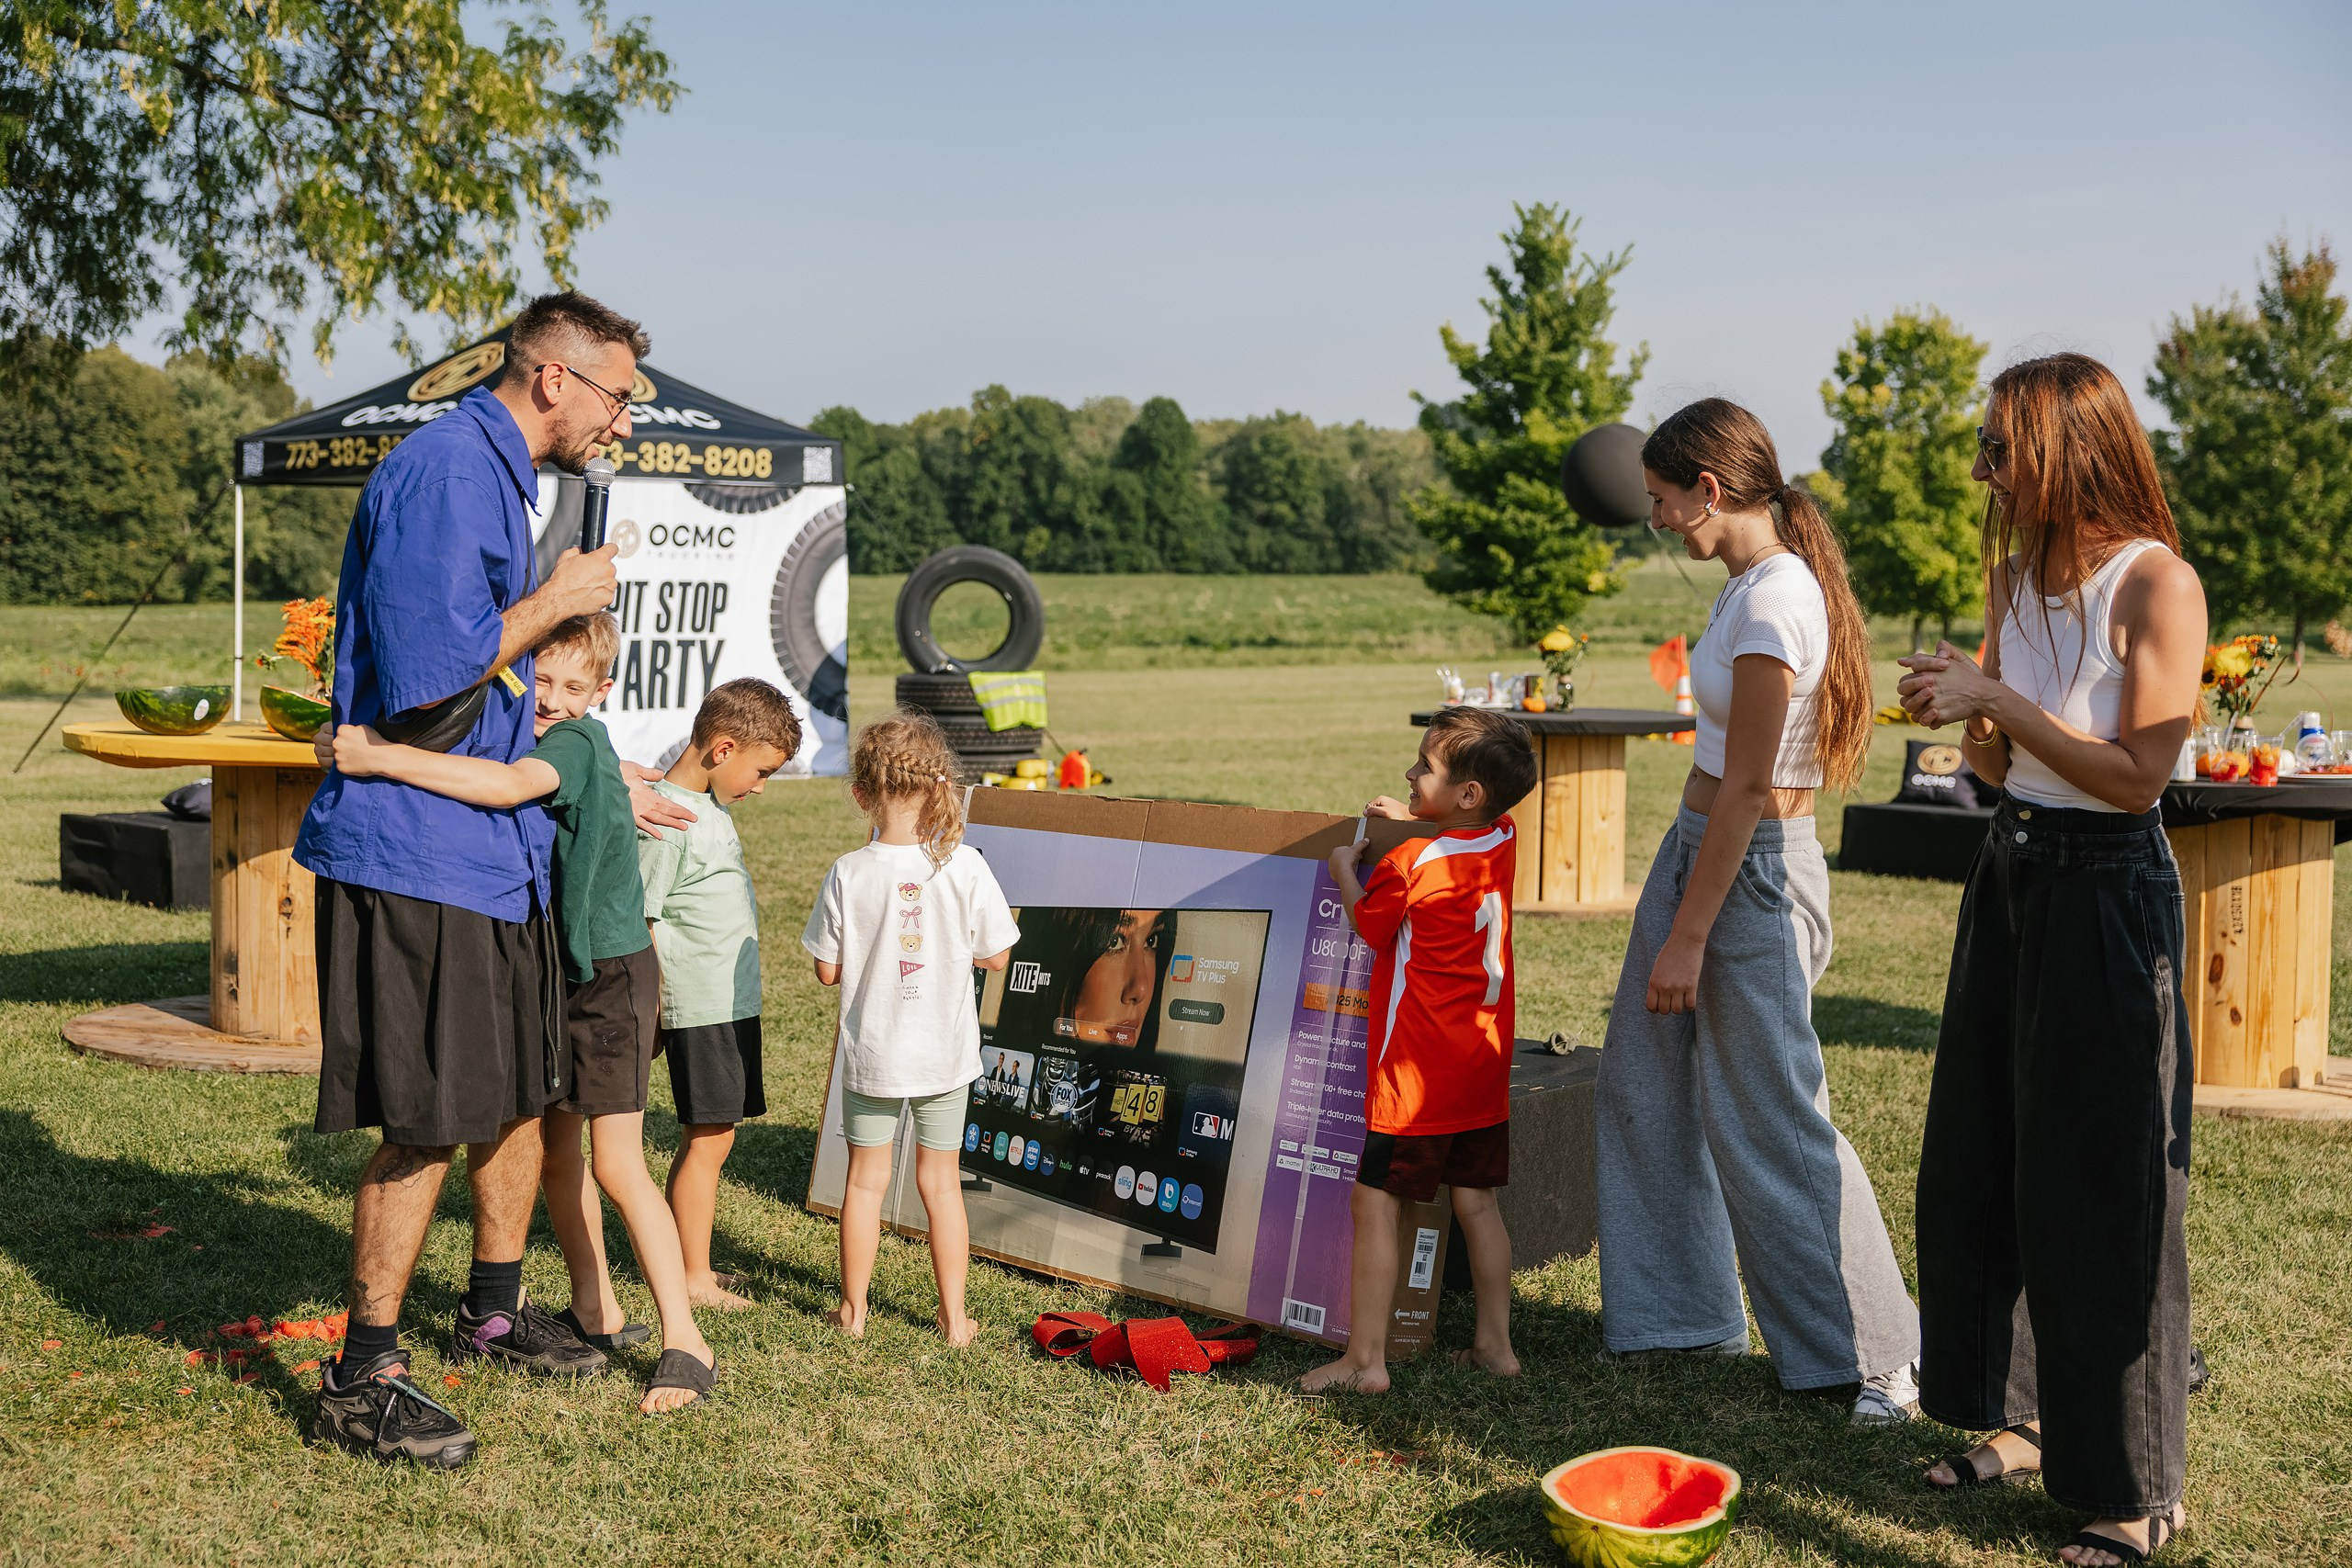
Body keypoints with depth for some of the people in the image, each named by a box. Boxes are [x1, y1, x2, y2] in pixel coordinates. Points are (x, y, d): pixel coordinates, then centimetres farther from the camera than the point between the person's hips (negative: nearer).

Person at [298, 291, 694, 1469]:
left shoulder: (498, 478, 18)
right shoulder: (443, 473, -16)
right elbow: (422, 677, -24)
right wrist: (557, 600, -12)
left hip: (495, 848, 10)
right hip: (414, 853, -10)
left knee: (521, 1093, 18)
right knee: (426, 1126, -6)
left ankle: (494, 1314, 34)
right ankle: (362, 1380, 6)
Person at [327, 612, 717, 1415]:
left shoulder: (579, 742, -21)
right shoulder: (541, 741, 4)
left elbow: (508, 785, -40)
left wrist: (379, 756, -43)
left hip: (610, 972, -8)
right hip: (549, 968, 8)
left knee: (617, 1165, -9)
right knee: (552, 1148, 14)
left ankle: (684, 1343, 0)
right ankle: (594, 1313, 29)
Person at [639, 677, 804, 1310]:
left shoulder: (709, 805, 13)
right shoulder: (664, 818, -17)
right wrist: (650, 1014, -14)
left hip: (732, 1003, 9)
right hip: (700, 1007, -9)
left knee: (710, 1136, 13)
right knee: (708, 1139, -3)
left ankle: (689, 1265, 22)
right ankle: (695, 1277, 6)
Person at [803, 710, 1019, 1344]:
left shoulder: (848, 874, -14)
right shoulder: (964, 865, -13)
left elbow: (827, 970, -7)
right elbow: (996, 955, -4)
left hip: (871, 1054, 0)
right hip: (944, 1054, 1)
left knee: (865, 1180, 14)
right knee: (941, 1183, 13)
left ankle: (854, 1309, 25)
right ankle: (954, 1317, 20)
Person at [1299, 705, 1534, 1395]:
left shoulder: (1407, 865, -18)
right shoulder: (1505, 847, 2)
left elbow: (1369, 928, 0)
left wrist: (1345, 869, 14)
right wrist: (1414, 822, 23)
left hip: (1416, 1073, -7)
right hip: (1484, 1064, 7)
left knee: (1375, 1204, -1)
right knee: (1476, 1200, 15)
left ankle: (1365, 1359, 0)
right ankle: (1495, 1342, 21)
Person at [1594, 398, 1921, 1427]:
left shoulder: (1774, 599, -21)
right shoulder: (1755, 581, 9)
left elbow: (1747, 788, -21)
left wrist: (1688, 937, -18)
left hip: (1753, 872, -10)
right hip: (1699, 846, 10)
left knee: (1769, 1121, -1)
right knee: (1645, 1090, 15)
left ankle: (1877, 1355, 13)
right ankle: (1685, 1311, 30)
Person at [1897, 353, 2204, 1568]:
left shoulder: (2156, 582, -14)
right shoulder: (2018, 575, 8)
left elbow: (2136, 775, -18)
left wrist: (2004, 702, -19)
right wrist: (1965, 714, -6)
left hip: (2106, 892, -8)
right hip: (2010, 875, 8)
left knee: (2098, 1190, -1)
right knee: (1976, 1167, 14)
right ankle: (2016, 1418, 31)